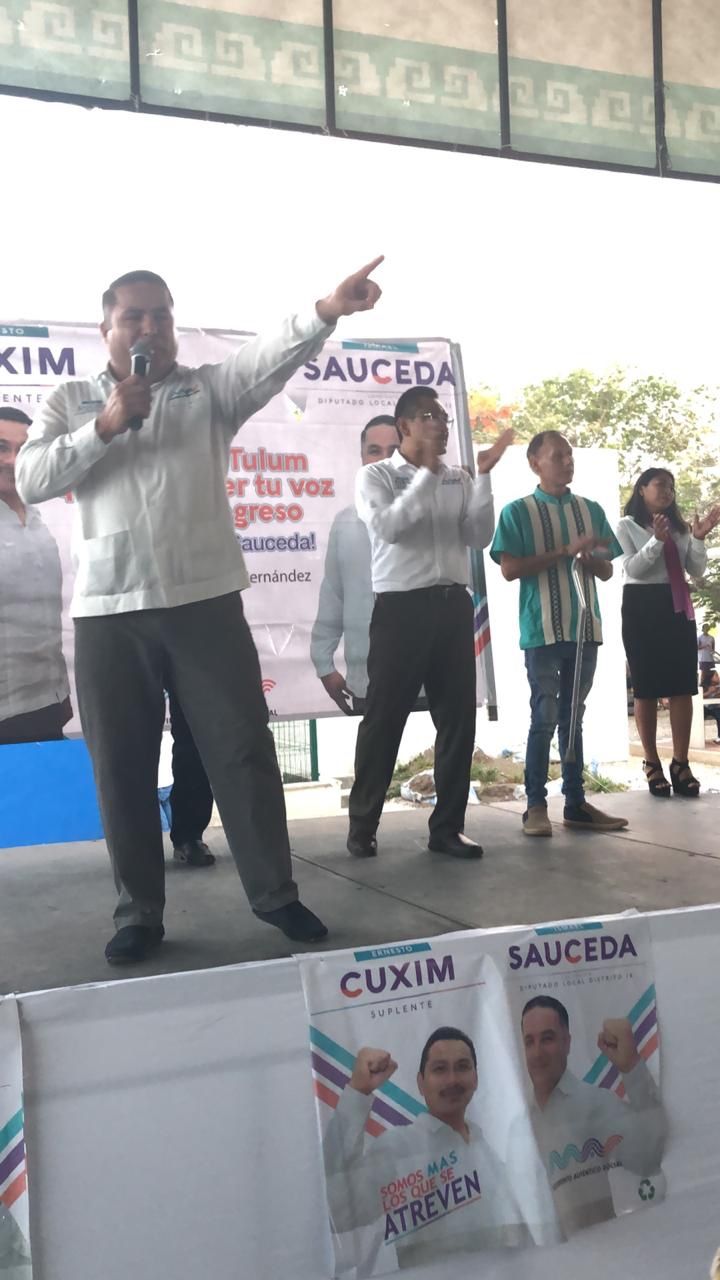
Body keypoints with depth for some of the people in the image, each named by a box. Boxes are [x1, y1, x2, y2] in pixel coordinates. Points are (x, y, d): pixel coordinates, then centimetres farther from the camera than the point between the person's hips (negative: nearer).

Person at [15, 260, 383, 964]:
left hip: (205, 600, -1)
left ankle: (275, 893, 14)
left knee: (243, 748, 1)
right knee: (122, 767, 6)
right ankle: (139, 911, 19)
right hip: (108, 610, 1)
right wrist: (106, 426, -10)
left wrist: (327, 311, -29)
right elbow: (30, 479, 0)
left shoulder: (209, 389, 9)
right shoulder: (71, 400, 13)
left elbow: (271, 355, -10)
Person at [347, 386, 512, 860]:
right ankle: (363, 826, 11)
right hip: (401, 607, -5)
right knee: (385, 717, 0)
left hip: (453, 604, 5)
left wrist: (484, 476, -3)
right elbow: (387, 527, -17)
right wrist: (428, 472, -14)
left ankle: (447, 826, 14)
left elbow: (480, 537, 5)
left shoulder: (458, 479, 13)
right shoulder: (376, 476, 0)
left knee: (458, 716, 4)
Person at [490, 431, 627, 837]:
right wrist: (565, 551, -16)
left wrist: (591, 559, -9)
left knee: (574, 717, 10)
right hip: (542, 630, -5)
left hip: (585, 627, 5)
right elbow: (510, 569, -11)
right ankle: (536, 805, 5)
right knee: (545, 717, -3)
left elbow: (607, 571, 14)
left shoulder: (591, 510, 12)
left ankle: (576, 803, 15)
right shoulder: (518, 511, -2)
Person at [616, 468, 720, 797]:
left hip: (677, 606, 4)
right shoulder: (627, 525, 2)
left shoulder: (679, 525, 15)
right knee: (645, 688, -1)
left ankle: (681, 764, 1)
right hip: (642, 607, -4)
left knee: (683, 686, -2)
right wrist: (657, 541, -22)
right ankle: (652, 763, 5)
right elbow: (632, 568, -10)